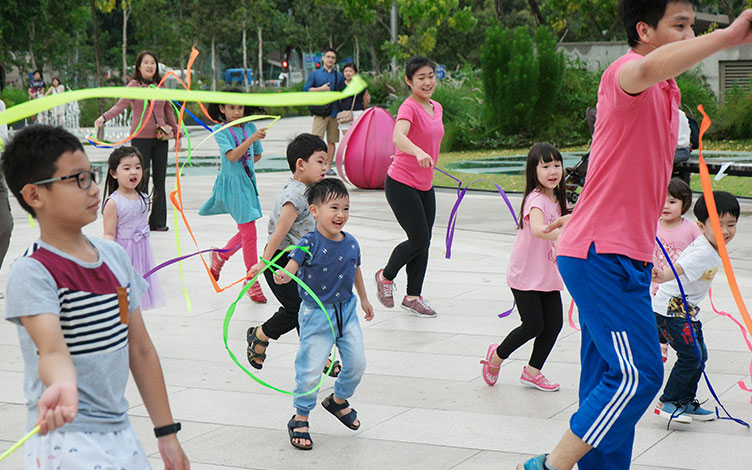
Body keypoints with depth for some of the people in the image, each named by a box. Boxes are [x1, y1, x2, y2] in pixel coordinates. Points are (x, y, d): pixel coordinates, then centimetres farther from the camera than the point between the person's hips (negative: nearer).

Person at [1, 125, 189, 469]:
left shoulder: (115, 256, 8)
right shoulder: (32, 273, -14)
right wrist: (63, 388, -53)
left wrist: (167, 432, 12)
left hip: (121, 436, 7)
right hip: (67, 442, -7)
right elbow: (53, 350, -30)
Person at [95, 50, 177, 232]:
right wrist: (104, 117, -29)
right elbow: (120, 105, -13)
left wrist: (176, 133, 19)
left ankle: (158, 221, 13)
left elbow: (168, 111, 18)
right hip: (140, 137, -4)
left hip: (160, 137, 4)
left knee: (159, 179, 5)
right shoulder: (134, 85, -1)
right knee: (142, 179, -5)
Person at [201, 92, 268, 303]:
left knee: (245, 232, 13)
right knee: (249, 232, -9)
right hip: (232, 183, -6)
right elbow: (232, 155, -22)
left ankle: (220, 256, 39)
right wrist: (252, 138, -30)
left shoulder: (250, 127, 6)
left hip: (247, 180, 6)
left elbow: (257, 155, 19)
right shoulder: (220, 130, -8)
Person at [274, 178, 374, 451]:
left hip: (346, 310, 5)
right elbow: (291, 267, -30)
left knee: (357, 363, 9)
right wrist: (282, 275, -54)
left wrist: (364, 300, 30)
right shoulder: (309, 243, -17)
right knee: (310, 369, -4)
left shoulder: (351, 244, 0)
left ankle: (339, 400, 37)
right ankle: (300, 418, 15)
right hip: (316, 314, -5)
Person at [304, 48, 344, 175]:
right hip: (320, 112, -3)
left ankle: (328, 167, 10)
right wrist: (321, 89, -8)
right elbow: (305, 89, 2)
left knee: (332, 141, 4)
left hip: (334, 111, 3)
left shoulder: (339, 76, 16)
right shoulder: (315, 74, 9)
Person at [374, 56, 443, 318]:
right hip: (401, 184, -8)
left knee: (424, 242, 7)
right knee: (419, 240, -8)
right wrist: (419, 152, -54)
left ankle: (413, 297, 17)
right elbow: (398, 137, -38)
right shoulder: (409, 107, -18)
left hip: (425, 186, 8)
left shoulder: (436, 108, 9)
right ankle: (385, 277, 16)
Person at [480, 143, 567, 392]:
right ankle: (497, 355, 19)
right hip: (525, 275, -8)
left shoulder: (557, 199, 7)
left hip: (548, 274, 8)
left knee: (554, 323, 2)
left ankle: (533, 371, 19)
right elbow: (538, 229, -40)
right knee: (533, 325, -7)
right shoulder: (535, 199, -20)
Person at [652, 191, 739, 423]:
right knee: (690, 355, -13)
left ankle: (686, 402, 24)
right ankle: (667, 402, -3)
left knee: (699, 355, 12)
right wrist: (662, 277, -64)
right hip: (670, 308, -10)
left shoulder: (714, 248, 4)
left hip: (687, 308, 10)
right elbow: (679, 268, -44)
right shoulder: (702, 253, -26)